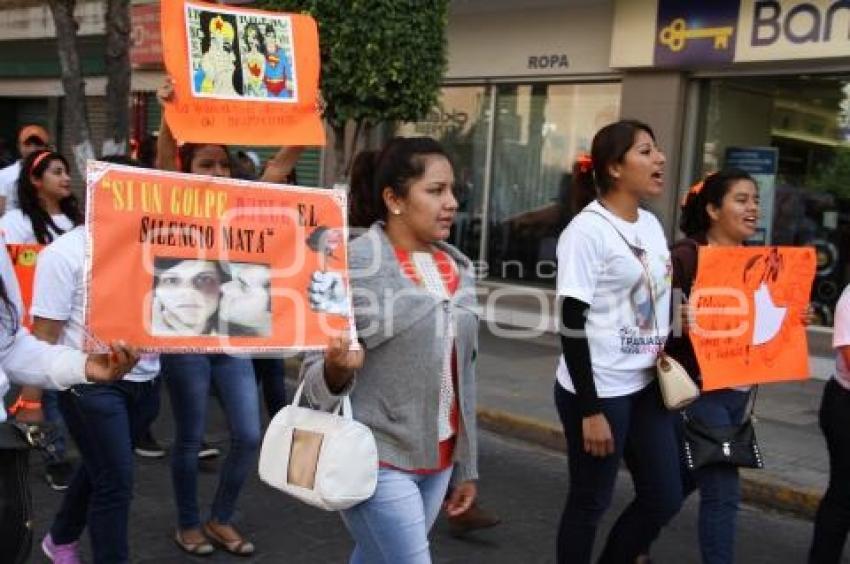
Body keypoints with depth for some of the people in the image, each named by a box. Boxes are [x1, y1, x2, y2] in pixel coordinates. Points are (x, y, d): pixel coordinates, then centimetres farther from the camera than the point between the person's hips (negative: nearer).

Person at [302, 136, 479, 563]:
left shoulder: (457, 268, 6)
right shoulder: (349, 266, -13)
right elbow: (316, 381, -9)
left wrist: (466, 465, 16)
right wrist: (339, 367, -32)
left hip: (439, 460, 6)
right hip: (377, 458, -6)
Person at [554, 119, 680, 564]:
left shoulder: (651, 225, 9)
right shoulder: (587, 231, -15)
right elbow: (572, 325, -17)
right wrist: (590, 410, -18)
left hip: (646, 385, 8)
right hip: (598, 391, -8)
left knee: (665, 496, 13)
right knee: (589, 502, 6)